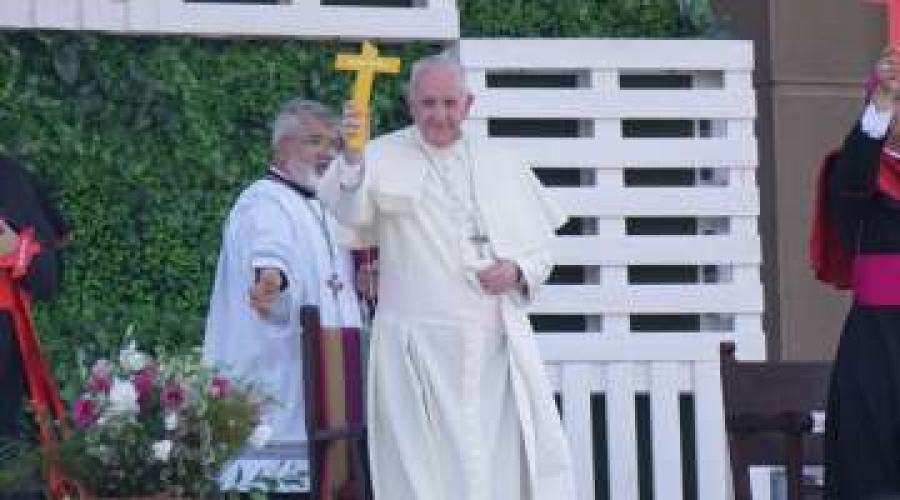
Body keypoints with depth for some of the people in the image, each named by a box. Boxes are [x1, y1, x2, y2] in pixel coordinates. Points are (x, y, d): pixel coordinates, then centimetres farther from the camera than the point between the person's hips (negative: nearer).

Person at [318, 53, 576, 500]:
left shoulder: (501, 166, 12)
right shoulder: (383, 158, -1)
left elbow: (540, 245, 18)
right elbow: (346, 209, -21)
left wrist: (519, 272, -6)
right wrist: (351, 157, -42)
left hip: (500, 347, 3)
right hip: (418, 351, -3)